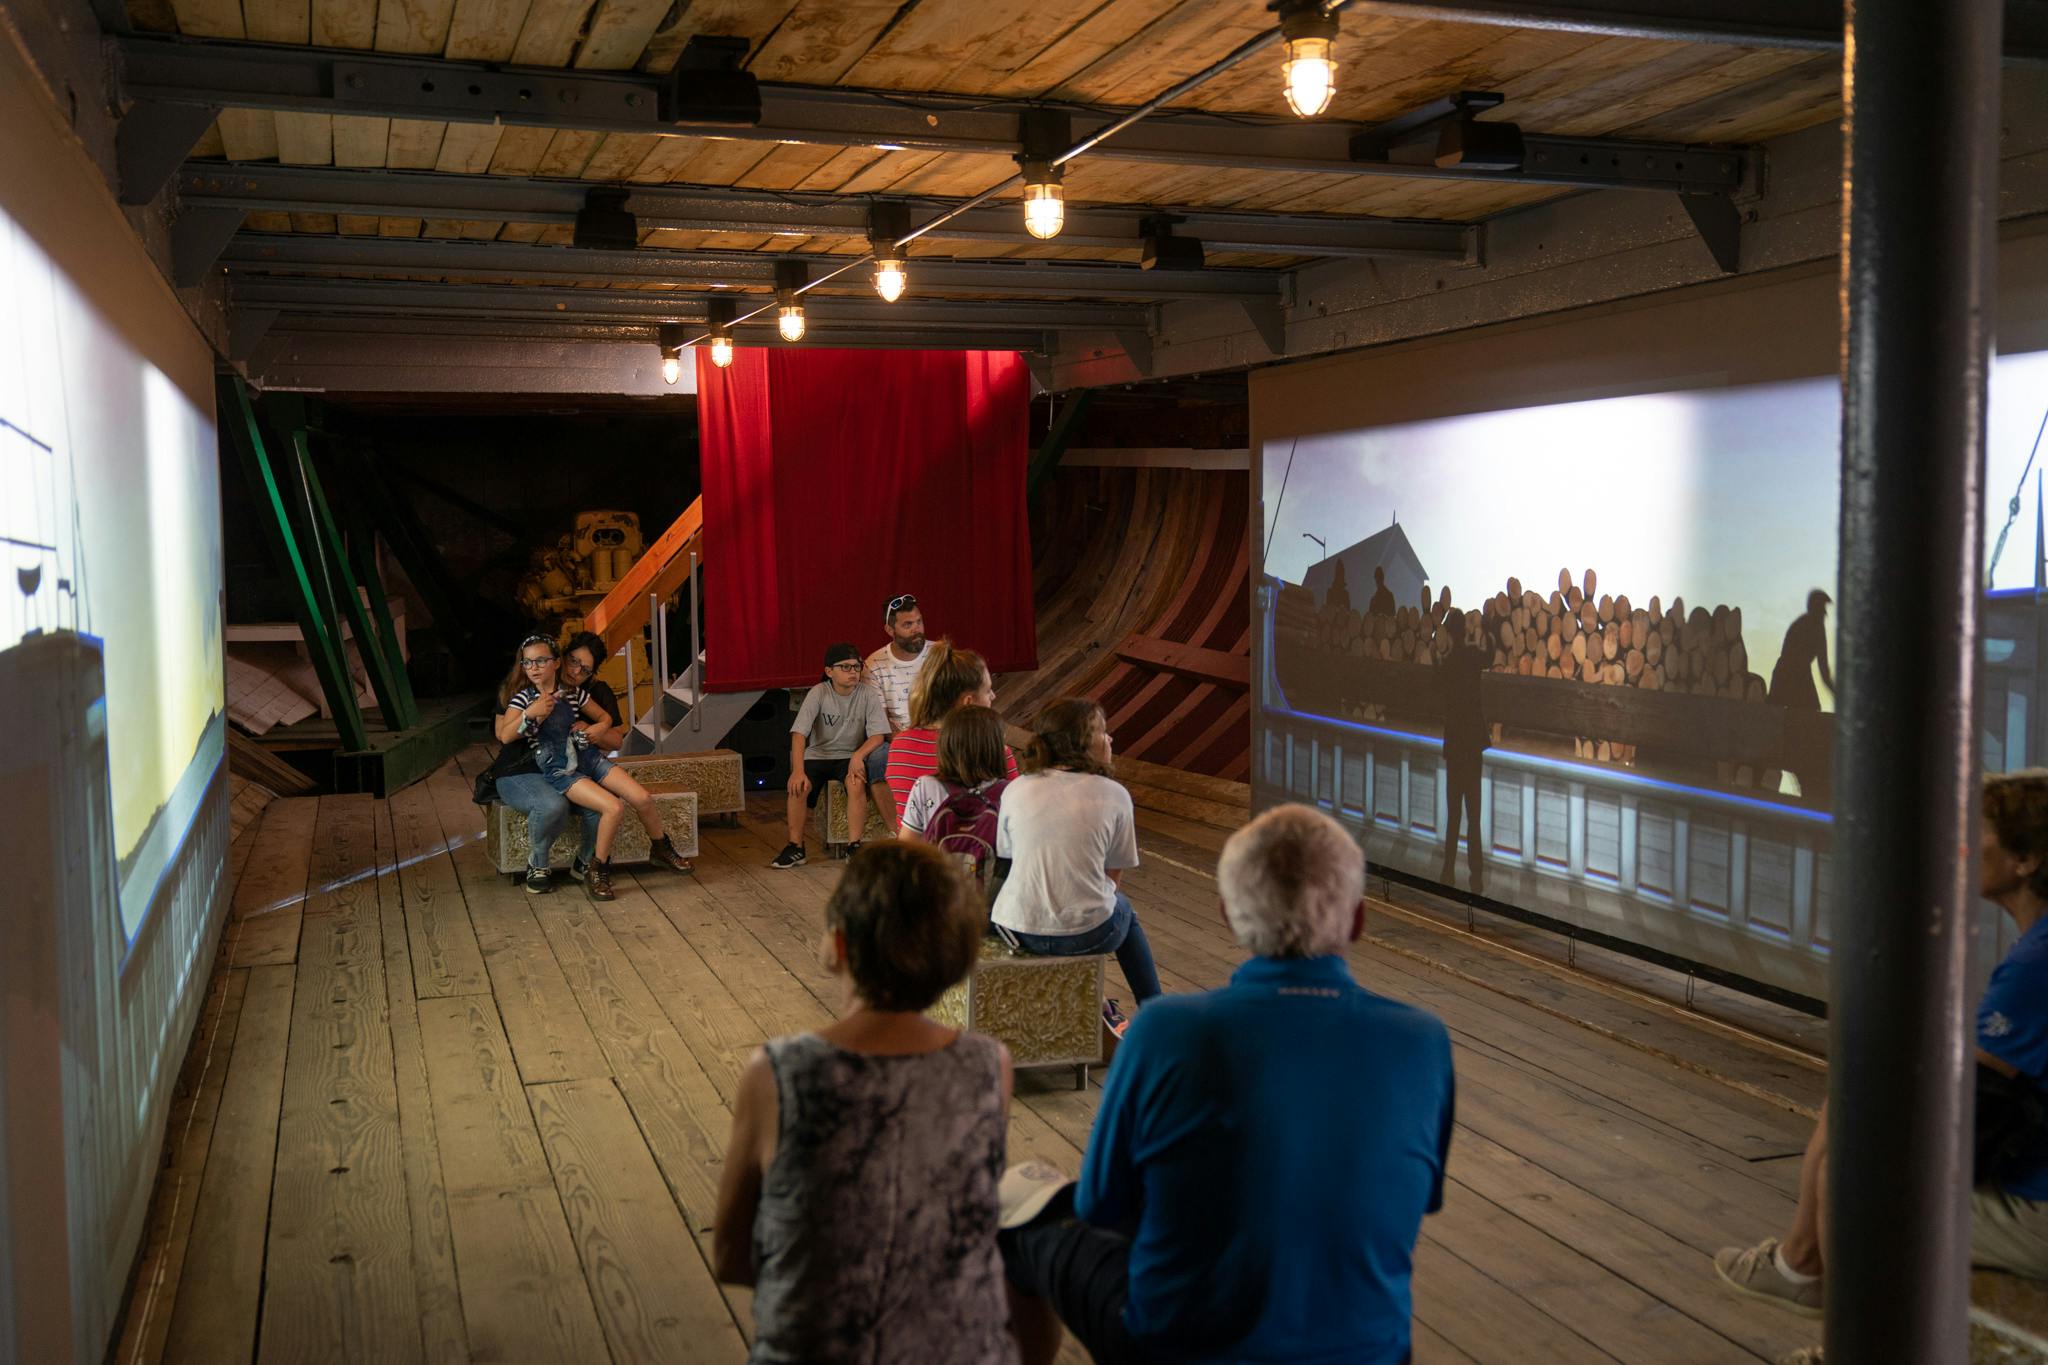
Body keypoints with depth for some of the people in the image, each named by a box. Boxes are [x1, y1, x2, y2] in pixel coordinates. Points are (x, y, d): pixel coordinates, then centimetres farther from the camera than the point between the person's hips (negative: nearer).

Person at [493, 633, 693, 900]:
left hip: (590, 758, 4)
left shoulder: (573, 694, 7)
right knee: (614, 807, -26)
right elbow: (504, 736, -14)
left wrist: (592, 729, 0)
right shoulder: (522, 698, -2)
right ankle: (596, 872, -8)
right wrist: (530, 714, -24)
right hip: (560, 771, -4)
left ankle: (661, 848, 20)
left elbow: (604, 717, 21)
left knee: (642, 798, -9)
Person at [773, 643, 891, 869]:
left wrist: (858, 755, -32)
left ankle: (854, 846, -19)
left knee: (857, 783, -32)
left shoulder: (868, 695, -7)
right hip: (818, 755, 0)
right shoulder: (818, 693, -9)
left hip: (850, 756, 0)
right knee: (798, 787, -26)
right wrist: (798, 770, -31)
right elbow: (799, 733, -17)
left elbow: (878, 735, -12)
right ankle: (795, 847, -8)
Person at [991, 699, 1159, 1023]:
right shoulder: (1114, 795, -4)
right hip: (1085, 935, -2)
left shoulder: (1016, 790, 2)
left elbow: (1006, 856, 11)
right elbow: (1114, 877, 2)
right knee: (1123, 908, 34)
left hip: (1019, 931, 3)